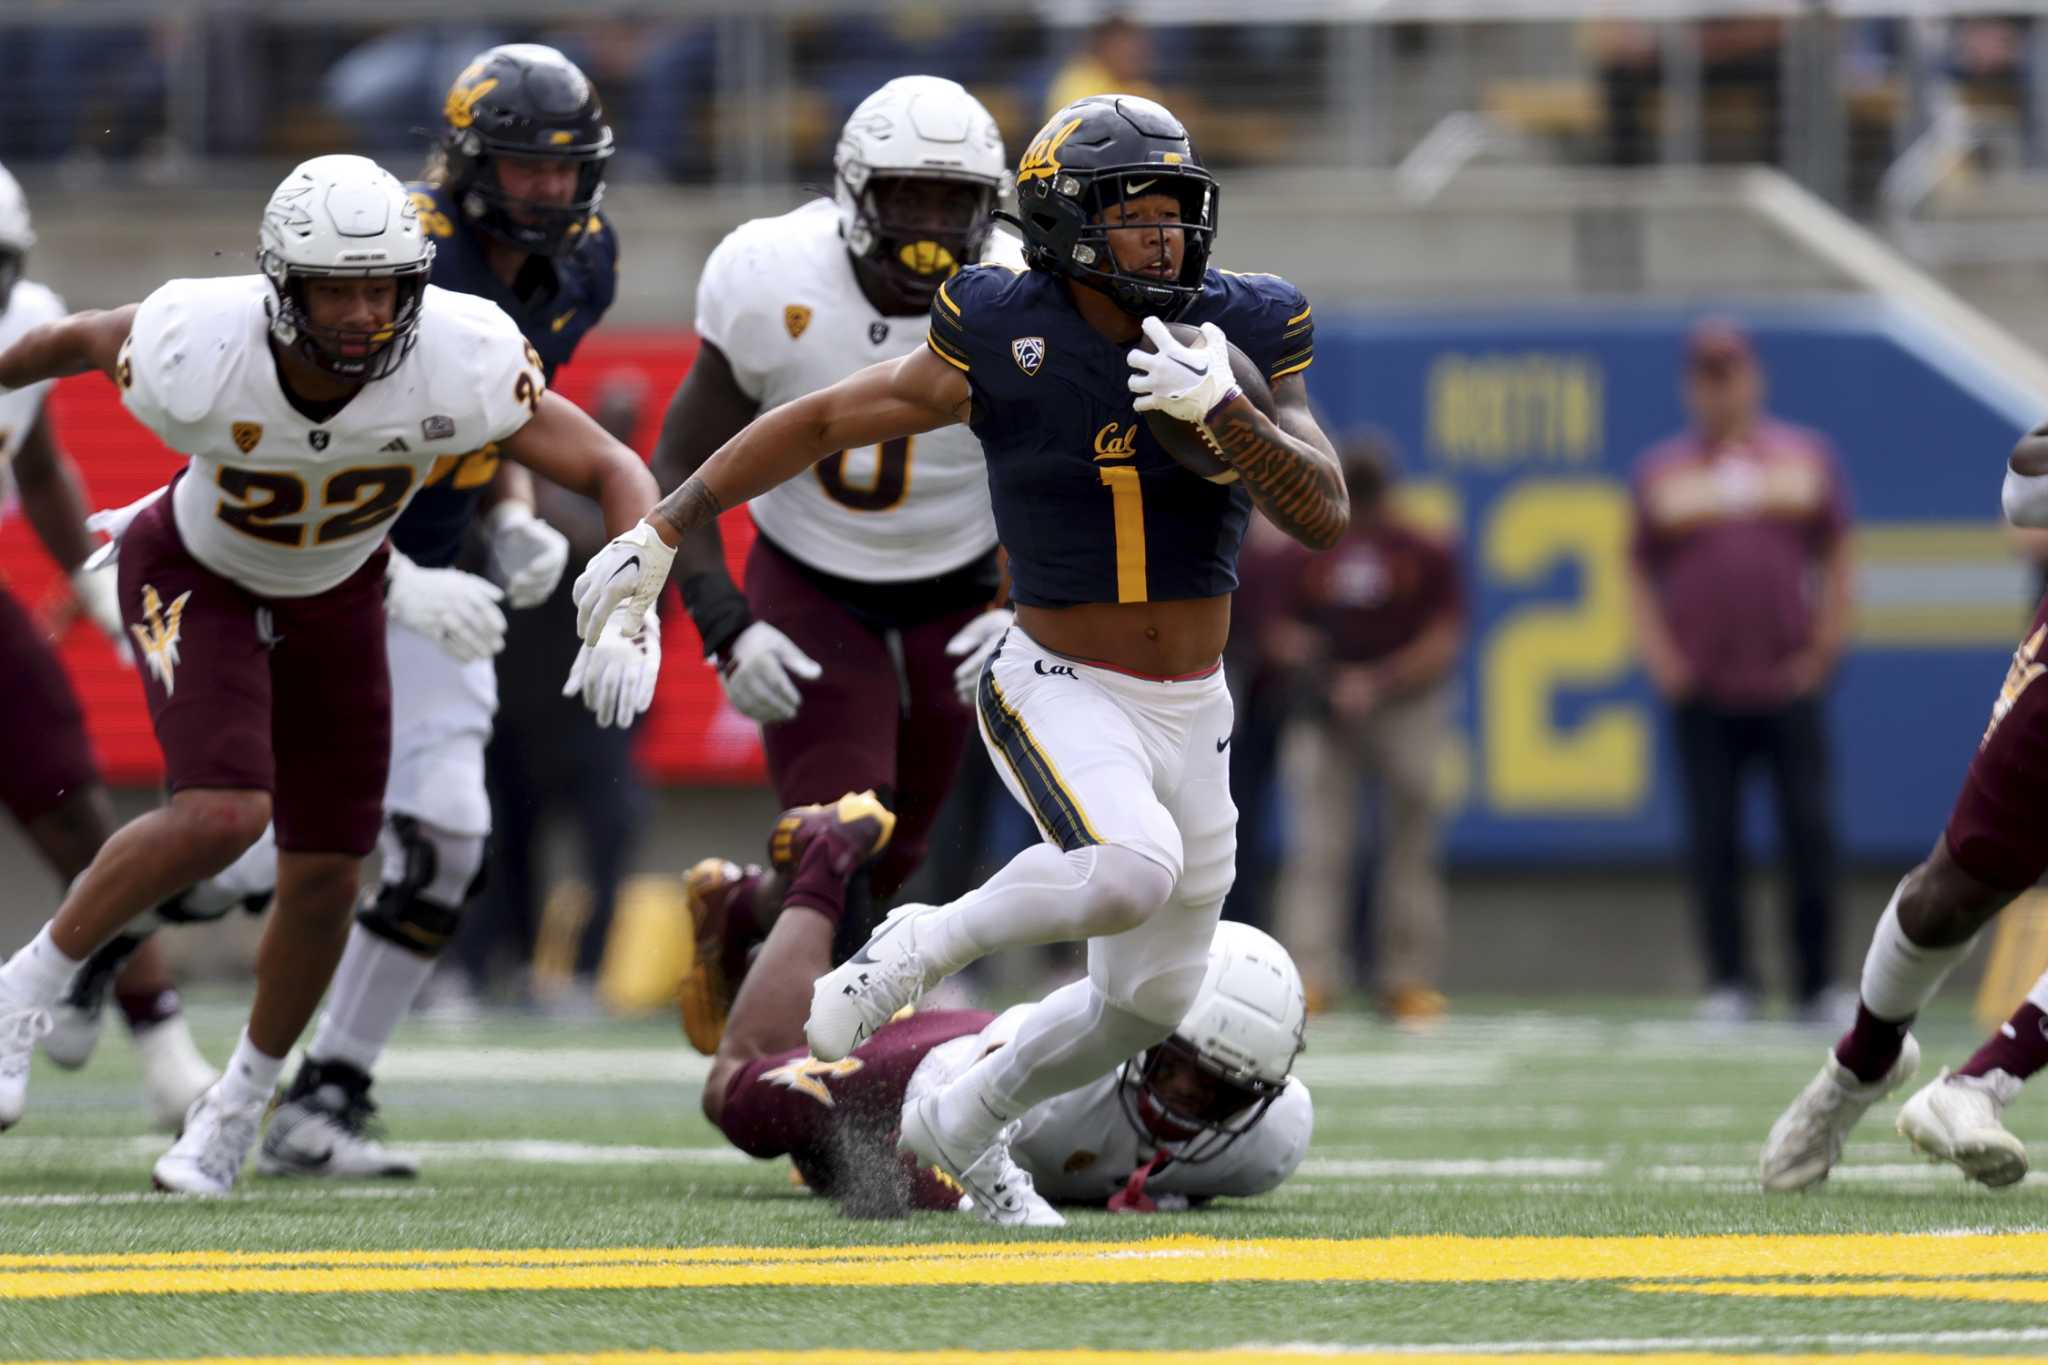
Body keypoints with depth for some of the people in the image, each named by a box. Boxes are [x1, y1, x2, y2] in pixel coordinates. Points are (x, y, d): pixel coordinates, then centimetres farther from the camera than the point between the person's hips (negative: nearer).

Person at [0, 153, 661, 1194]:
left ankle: (241, 1103, 31)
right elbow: (85, 338, -11)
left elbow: (617, 473, -26)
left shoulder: (459, 364, -33)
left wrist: (626, 615, -42)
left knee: (324, 877, 6)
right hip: (196, 578, -3)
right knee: (221, 816, -25)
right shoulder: (199, 357, -35)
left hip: (331, 598, 3)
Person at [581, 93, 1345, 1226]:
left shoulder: (1241, 339, -5)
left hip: (1190, 711, 5)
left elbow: (1324, 515, -14)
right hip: (1059, 693, -5)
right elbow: (819, 422, -5)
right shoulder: (1005, 347, -14)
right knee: (1130, 870, -35)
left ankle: (962, 1125, 39)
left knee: (1148, 1002, 14)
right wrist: (663, 528, -5)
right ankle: (924, 948, -10)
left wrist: (1225, 413, -29)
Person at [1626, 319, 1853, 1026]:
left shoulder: (1806, 456, 10)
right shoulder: (1662, 471, 10)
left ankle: (1818, 986, 3)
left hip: (1790, 684, 0)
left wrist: (1827, 644, 2)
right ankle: (1728, 985, 4)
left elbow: (1836, 558, 12)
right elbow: (1638, 570, 11)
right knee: (1712, 841, -2)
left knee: (1810, 834, -3)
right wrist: (1659, 655, -1)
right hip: (1703, 695, 0)